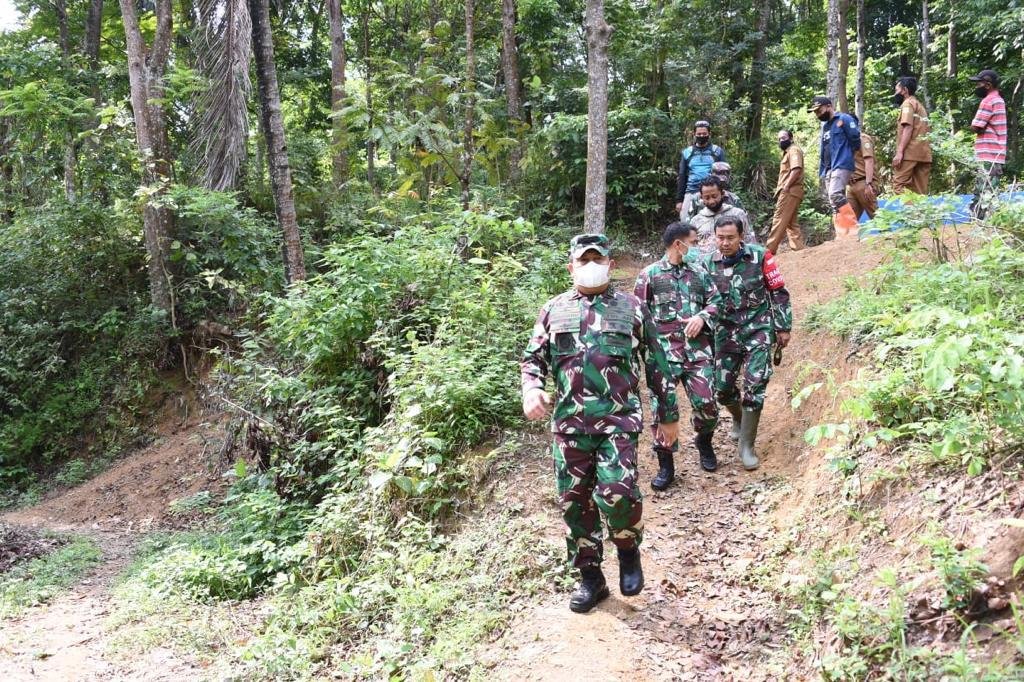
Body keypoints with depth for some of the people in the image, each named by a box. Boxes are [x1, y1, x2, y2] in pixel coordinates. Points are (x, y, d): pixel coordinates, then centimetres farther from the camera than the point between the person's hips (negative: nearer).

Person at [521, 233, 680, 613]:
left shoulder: (632, 309, 7)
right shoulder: (553, 310, 12)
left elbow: (657, 365, 11)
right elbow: (532, 358, 14)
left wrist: (668, 415, 11)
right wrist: (531, 389, -8)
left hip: (618, 418, -3)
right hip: (569, 421, 3)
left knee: (616, 493, -19)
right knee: (574, 501, 6)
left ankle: (629, 552, 12)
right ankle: (590, 578, 23)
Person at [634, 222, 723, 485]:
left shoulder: (699, 272, 13)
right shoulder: (649, 275, 3)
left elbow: (716, 301, 15)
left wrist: (702, 317, -4)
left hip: (698, 349, 3)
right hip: (664, 351, -3)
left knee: (706, 403, -2)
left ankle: (704, 443, 31)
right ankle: (665, 466, 6)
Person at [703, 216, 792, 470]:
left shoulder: (760, 256, -9)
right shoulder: (709, 263, -3)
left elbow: (779, 292, -2)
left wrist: (783, 328, -1)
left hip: (758, 329, -3)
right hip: (726, 331, 3)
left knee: (755, 385, -11)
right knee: (722, 388, 5)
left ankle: (746, 446, 0)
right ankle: (739, 419, 38)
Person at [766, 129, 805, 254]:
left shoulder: (794, 150, -5)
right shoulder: (788, 152, 27)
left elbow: (796, 169, -20)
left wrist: (786, 186, -21)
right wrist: (780, 189, 12)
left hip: (789, 191, -11)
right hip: (789, 192, 11)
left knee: (779, 220, -12)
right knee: (791, 223, 8)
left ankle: (769, 249, -15)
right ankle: (799, 249, 4)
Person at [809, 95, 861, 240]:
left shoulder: (844, 119, -2)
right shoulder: (824, 126, 22)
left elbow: (856, 140, -5)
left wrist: (846, 155, 6)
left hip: (841, 165, -9)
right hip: (828, 168, 9)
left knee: (836, 195, -26)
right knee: (834, 202, 3)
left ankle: (853, 230, -27)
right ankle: (842, 234, 3)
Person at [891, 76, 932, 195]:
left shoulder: (908, 103, 1)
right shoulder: (920, 105, 28)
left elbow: (908, 128, -12)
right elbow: (922, 130, 23)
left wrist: (899, 152, -18)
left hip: (910, 152, -9)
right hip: (924, 153, 9)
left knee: (899, 186, -13)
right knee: (920, 191, 4)